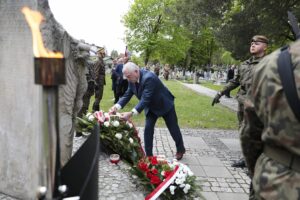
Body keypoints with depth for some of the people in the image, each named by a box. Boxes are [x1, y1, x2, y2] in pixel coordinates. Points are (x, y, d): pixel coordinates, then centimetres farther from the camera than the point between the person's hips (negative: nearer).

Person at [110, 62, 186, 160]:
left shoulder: (149, 78, -38)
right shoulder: (132, 80, -14)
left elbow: (145, 99, -42)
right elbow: (127, 95, -10)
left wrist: (131, 113, -50)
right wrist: (117, 106, -27)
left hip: (165, 104, -6)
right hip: (151, 107, 6)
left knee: (173, 128, 10)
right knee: (148, 129, -1)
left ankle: (181, 149, 33)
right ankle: (148, 155, 11)